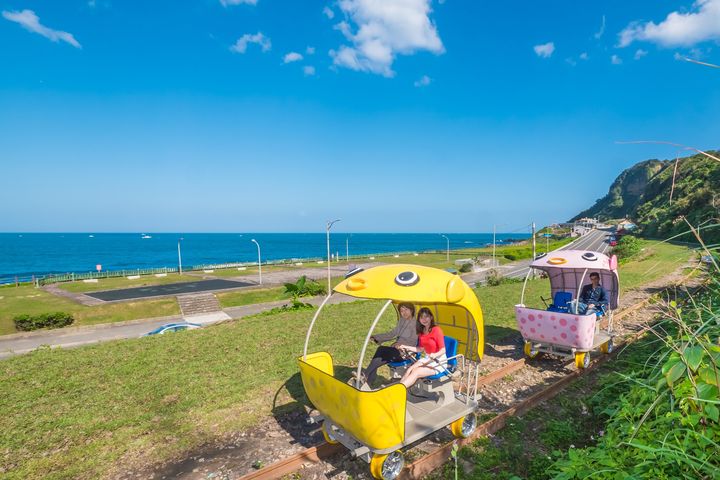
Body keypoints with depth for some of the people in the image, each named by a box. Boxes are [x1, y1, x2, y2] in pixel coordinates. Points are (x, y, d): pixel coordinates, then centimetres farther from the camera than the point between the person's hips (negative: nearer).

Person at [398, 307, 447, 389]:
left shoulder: (436, 330, -16)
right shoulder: (422, 332, 5)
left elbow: (443, 350, -16)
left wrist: (435, 355, -36)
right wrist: (407, 347, 8)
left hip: (438, 361, -6)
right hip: (426, 359, 6)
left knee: (416, 372, -25)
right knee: (409, 370, -19)